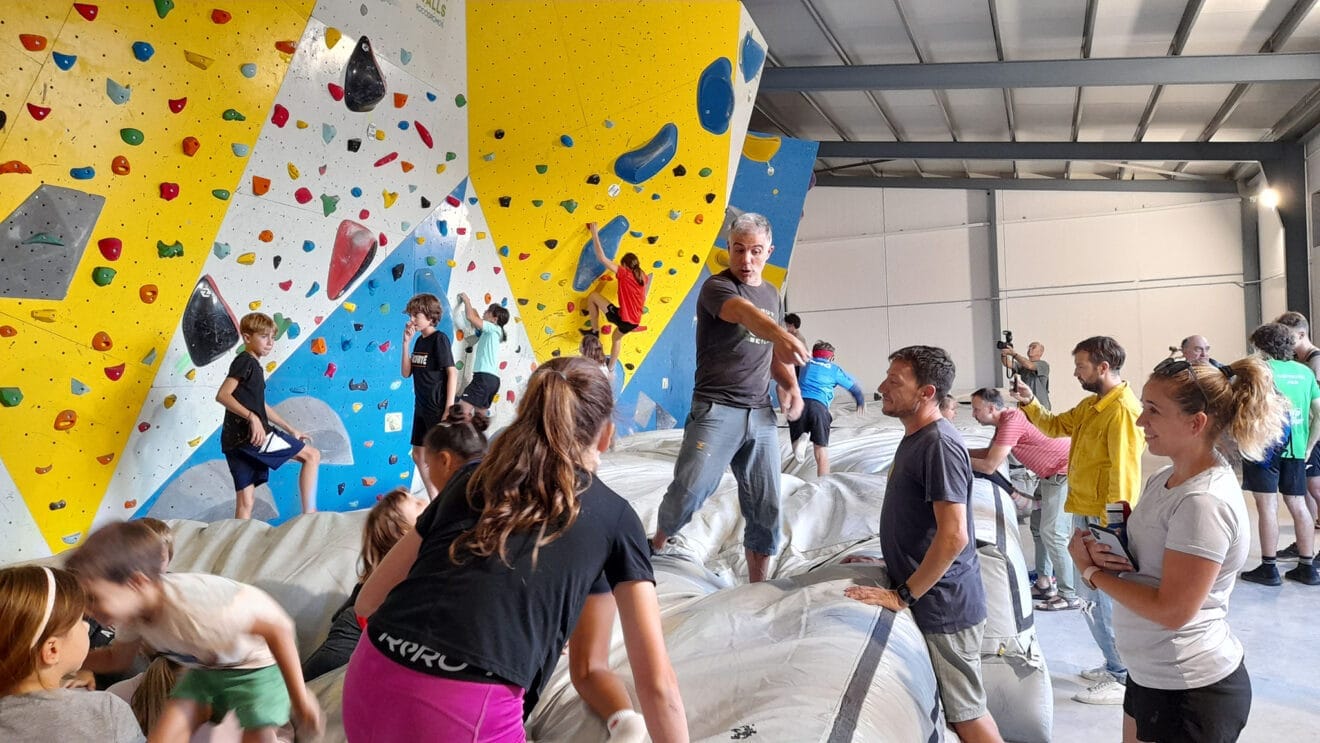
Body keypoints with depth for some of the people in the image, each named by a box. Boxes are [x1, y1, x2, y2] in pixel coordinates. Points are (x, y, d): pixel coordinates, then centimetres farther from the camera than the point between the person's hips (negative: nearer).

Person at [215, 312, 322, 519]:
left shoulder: (254, 366, 24)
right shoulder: (245, 361, -5)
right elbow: (222, 395, -17)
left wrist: (290, 430, 29)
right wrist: (252, 418, -27)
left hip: (235, 442, 9)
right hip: (249, 435, -9)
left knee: (246, 501, 7)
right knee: (312, 455, -4)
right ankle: (309, 514, -10)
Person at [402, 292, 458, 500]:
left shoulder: (439, 339, -12)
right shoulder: (420, 341, 10)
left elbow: (452, 373, -16)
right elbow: (406, 372, 7)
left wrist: (449, 410, -19)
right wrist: (406, 343, -3)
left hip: (437, 409, -9)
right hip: (421, 408, 9)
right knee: (418, 455, 14)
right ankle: (434, 501, 24)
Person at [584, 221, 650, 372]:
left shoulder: (624, 274, -12)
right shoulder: (643, 277, 4)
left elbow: (601, 258, -17)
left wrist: (595, 233, -11)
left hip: (623, 318, -7)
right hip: (635, 321, 7)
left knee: (593, 296, 6)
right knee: (617, 337, 39)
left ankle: (595, 331, 14)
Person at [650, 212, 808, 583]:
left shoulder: (771, 294, 15)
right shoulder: (717, 287, -9)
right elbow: (746, 313, -32)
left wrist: (791, 384, 2)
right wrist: (784, 335, -53)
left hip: (762, 414, 6)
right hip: (716, 409, -6)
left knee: (766, 507, 6)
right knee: (689, 491, -13)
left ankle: (758, 587, 20)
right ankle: (659, 543, 18)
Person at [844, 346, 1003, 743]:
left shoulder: (939, 444, -21)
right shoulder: (913, 438, 10)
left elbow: (953, 536, -27)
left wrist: (903, 595, -21)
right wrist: (892, 565, 16)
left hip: (943, 605, -9)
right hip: (932, 599, 9)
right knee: (961, 709, 17)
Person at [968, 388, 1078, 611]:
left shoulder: (1012, 422, -24)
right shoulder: (1005, 420, 8)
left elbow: (989, 466, -24)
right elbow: (989, 452, 19)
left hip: (1064, 474, -11)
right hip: (1050, 474, 11)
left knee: (1052, 534, -11)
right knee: (1038, 526, 17)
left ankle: (1069, 596, -4)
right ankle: (1044, 582, 26)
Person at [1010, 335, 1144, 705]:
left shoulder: (1123, 411, -19)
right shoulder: (1091, 405, 11)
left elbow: (1124, 475, -22)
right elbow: (1055, 426, 22)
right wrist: (1030, 403, 5)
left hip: (1104, 521, -10)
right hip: (1085, 513, 10)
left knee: (1102, 600, -2)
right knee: (1092, 597, 18)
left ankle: (1125, 679, 9)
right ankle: (1115, 664, 31)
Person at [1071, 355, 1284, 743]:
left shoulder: (1204, 501, -24)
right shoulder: (1164, 479, 3)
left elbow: (1171, 610, -24)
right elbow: (1142, 554, 12)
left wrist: (1090, 569, -15)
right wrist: (1103, 552, -9)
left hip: (1188, 691, -8)